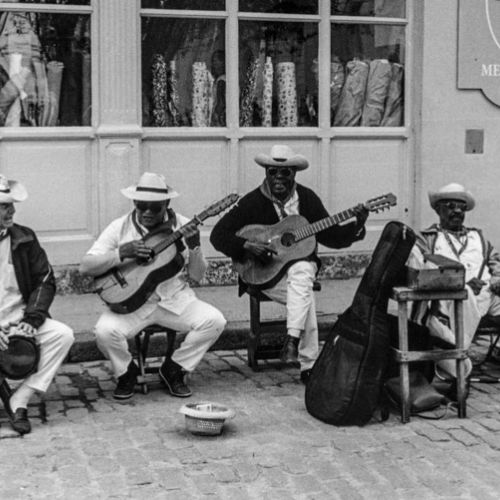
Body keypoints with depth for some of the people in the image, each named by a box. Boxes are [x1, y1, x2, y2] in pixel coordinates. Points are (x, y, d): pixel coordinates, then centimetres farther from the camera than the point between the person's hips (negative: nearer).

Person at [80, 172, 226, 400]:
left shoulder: (182, 227, 1)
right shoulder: (120, 228, -2)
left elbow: (196, 276, 2)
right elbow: (85, 267, -9)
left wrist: (194, 247, -17)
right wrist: (122, 253, -22)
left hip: (175, 300, 2)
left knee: (214, 321, -21)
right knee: (105, 331, -30)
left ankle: (173, 370, 4)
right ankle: (127, 373, 5)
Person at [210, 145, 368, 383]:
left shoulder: (307, 198, 3)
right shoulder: (252, 202, -7)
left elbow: (331, 237, 7)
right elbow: (218, 234, -9)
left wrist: (356, 227, -10)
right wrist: (246, 245, -24)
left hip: (301, 265, 3)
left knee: (301, 271, -35)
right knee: (306, 295, -29)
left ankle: (292, 340, -35)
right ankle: (308, 365, -25)